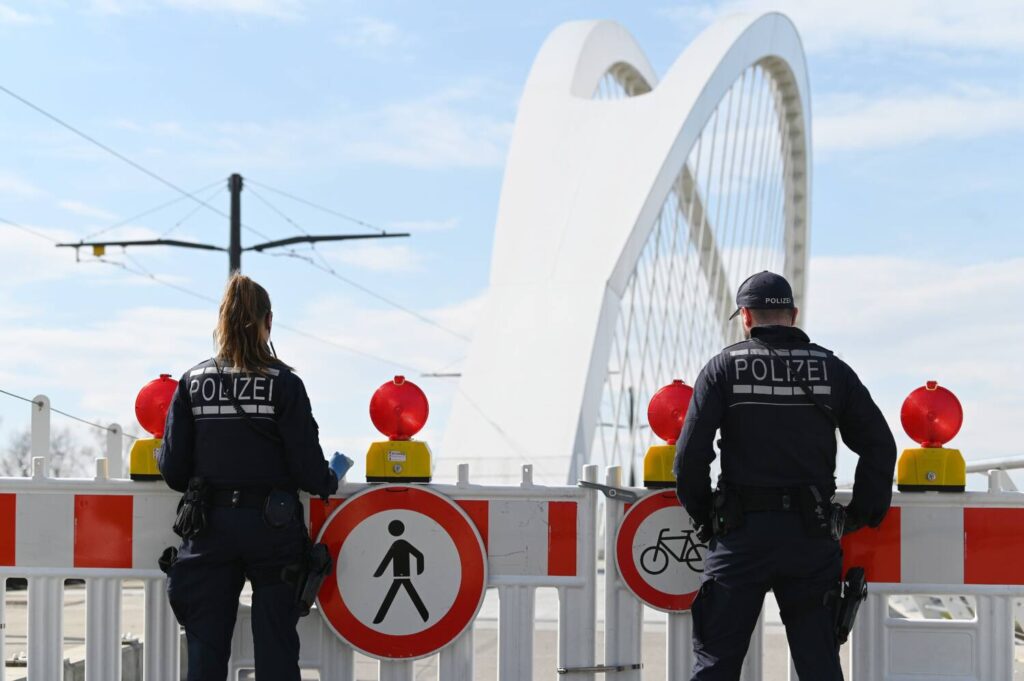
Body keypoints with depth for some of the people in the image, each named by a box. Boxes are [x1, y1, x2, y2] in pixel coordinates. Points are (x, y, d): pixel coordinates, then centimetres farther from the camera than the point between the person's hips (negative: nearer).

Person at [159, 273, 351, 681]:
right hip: (273, 524, -2)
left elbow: (174, 468, -1)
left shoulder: (193, 381, 1)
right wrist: (330, 481, 13)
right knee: (275, 647, 6)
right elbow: (306, 467, -8)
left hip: (209, 524, 2)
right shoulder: (284, 383, -6)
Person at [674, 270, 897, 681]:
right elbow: (880, 445, 4)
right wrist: (863, 515, 13)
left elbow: (690, 454, -6)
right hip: (812, 535, 2)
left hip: (741, 535, -2)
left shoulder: (724, 367, 0)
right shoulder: (832, 369, 7)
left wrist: (703, 517, 6)